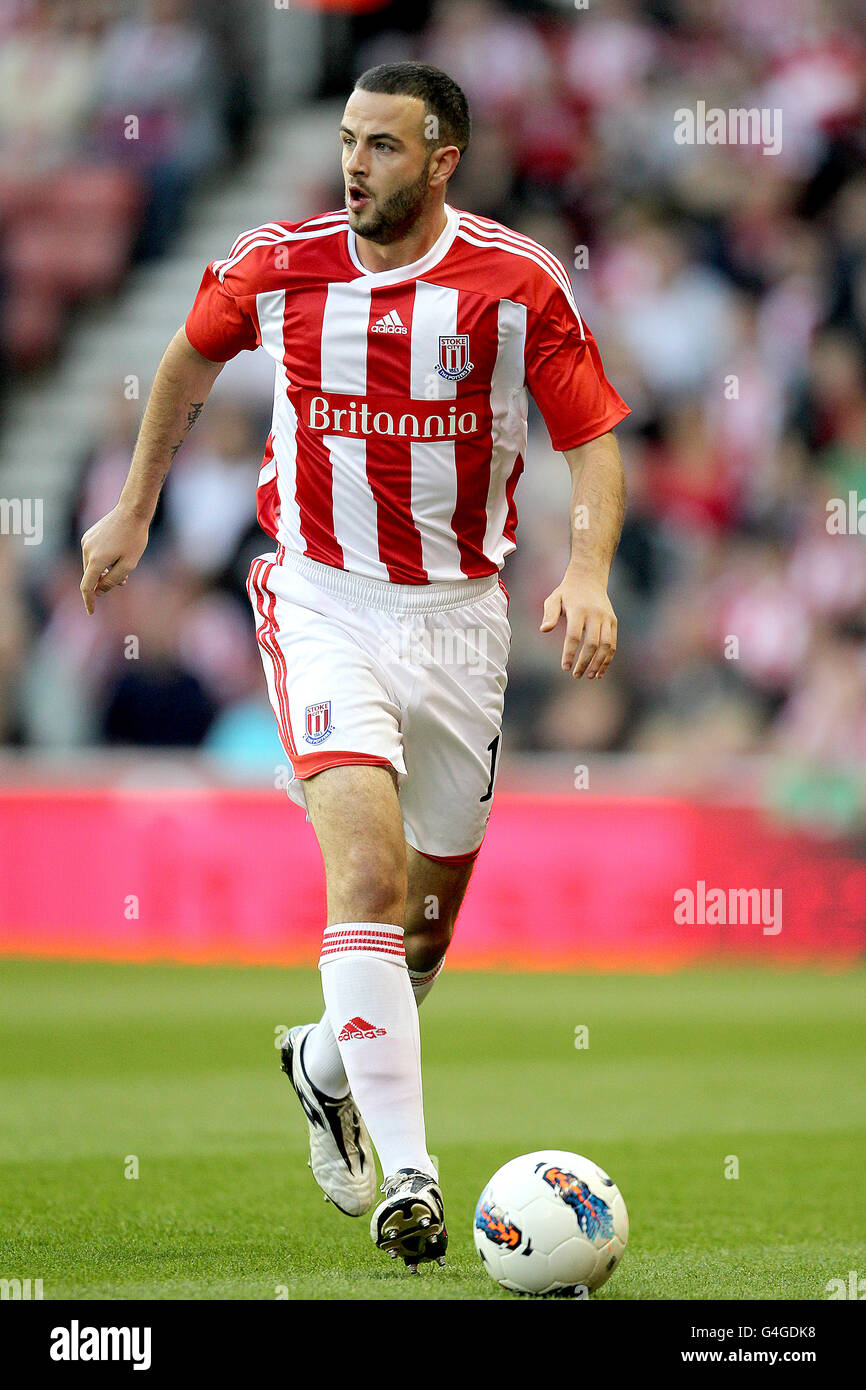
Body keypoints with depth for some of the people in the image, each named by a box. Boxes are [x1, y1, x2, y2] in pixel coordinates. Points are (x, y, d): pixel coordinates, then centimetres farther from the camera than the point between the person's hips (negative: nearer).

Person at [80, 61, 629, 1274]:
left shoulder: (520, 284, -8)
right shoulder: (278, 266, -4)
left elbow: (594, 437, -3)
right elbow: (191, 359, 16)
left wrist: (588, 573, -20)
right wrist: (135, 511, 21)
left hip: (459, 613, 2)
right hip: (324, 603, -2)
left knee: (433, 901, 14)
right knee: (369, 871, -20)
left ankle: (329, 1063, 45)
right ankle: (406, 1171, -21)